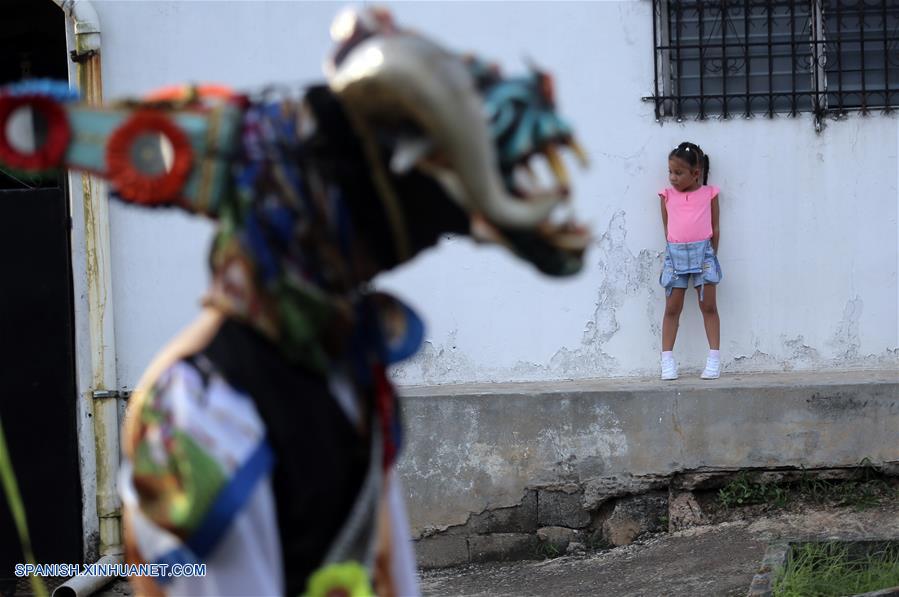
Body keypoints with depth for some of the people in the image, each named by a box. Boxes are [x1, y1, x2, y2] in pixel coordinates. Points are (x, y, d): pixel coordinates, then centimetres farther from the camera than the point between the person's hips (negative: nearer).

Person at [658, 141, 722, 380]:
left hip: (703, 252, -1)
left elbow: (714, 229, 6)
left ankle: (714, 359, 2)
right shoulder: (668, 195, 8)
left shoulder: (709, 194, 4)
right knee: (672, 308, 2)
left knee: (709, 306, 0)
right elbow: (667, 228, 10)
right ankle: (667, 360, 4)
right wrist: (676, 250, 3)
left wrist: (711, 254, 2)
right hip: (675, 253, 1)